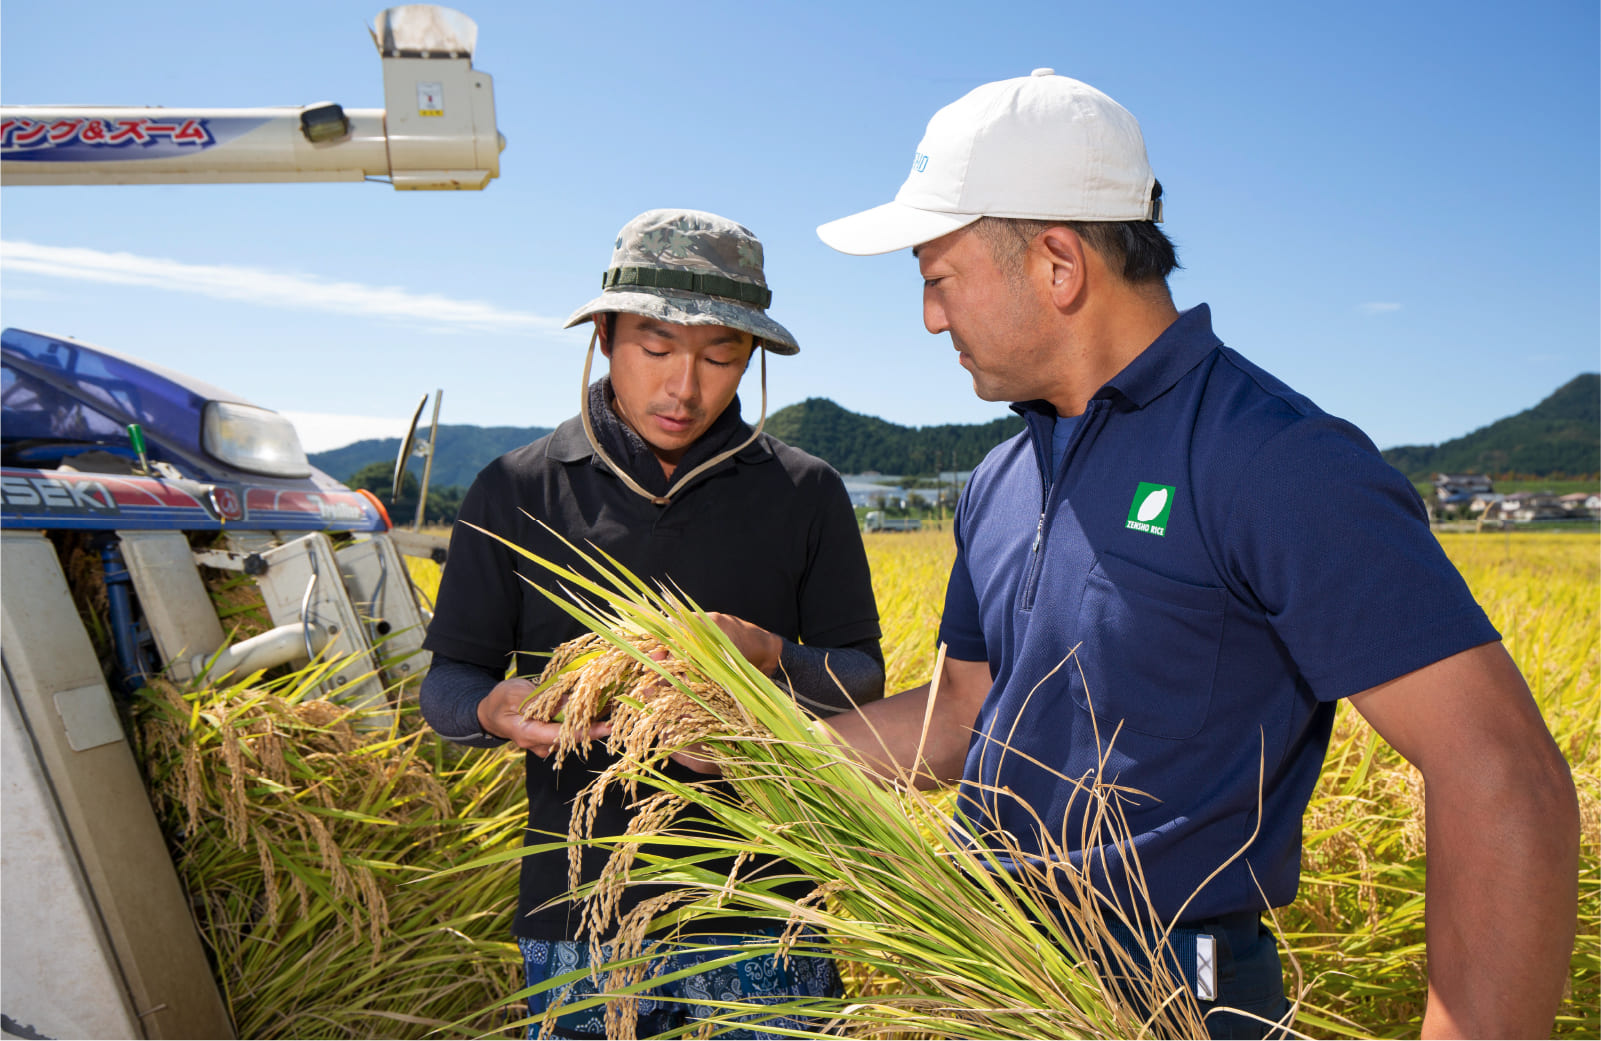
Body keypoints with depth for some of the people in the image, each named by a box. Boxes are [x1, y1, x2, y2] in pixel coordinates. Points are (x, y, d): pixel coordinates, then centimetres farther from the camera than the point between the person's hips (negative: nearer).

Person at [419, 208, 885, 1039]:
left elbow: (862, 681, 3)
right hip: (581, 912, 0)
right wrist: (499, 710, -19)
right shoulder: (516, 493, 2)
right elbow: (445, 682, 4)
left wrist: (768, 656, -18)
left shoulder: (805, 493, 2)